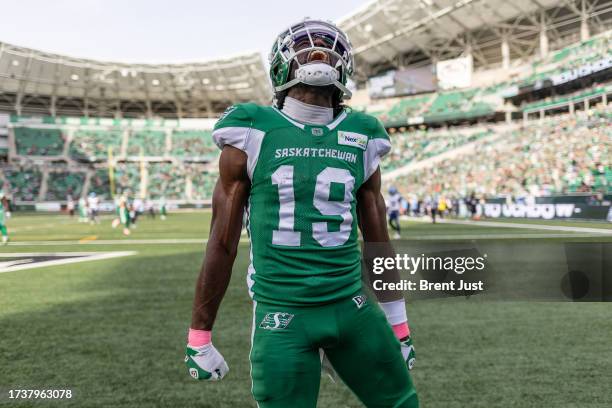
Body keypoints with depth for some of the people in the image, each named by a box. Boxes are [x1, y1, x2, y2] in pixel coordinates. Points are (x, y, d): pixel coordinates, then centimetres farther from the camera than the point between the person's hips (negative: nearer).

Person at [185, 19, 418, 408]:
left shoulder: (359, 139, 6)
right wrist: (200, 335, 2)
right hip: (282, 316, -3)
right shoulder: (254, 134, -4)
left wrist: (399, 326, 16)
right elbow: (223, 243, 0)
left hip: (351, 306, 4)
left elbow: (378, 243, 13)